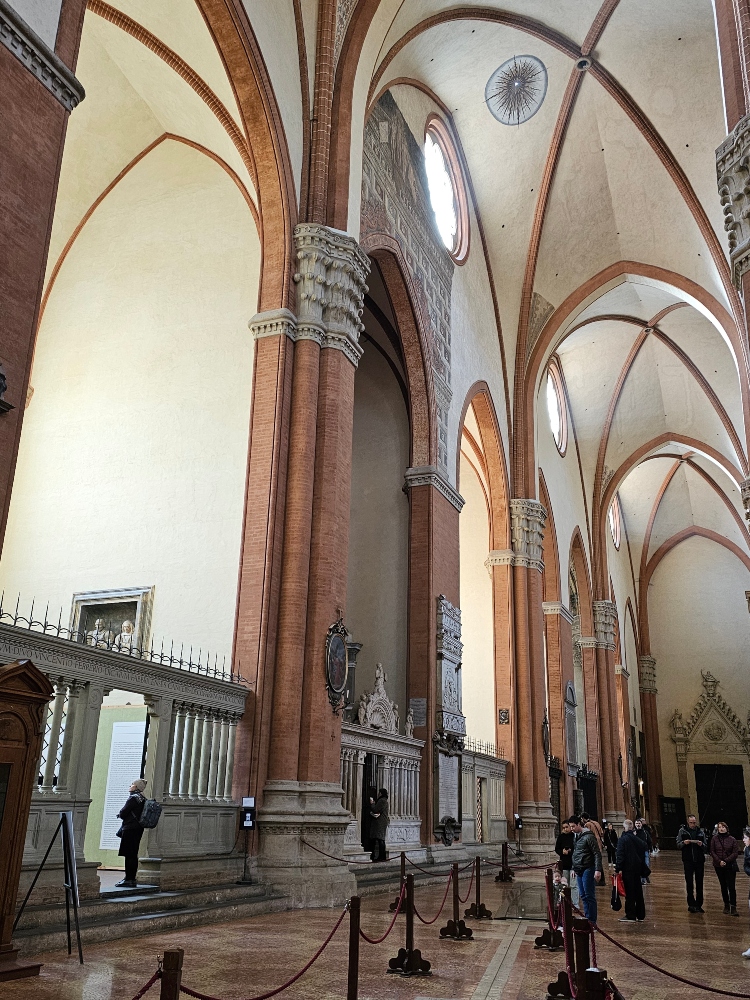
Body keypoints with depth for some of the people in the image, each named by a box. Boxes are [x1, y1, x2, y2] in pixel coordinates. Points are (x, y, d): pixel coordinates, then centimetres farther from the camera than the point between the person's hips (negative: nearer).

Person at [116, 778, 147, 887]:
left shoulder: (133, 798, -13)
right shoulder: (143, 799, 15)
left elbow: (123, 814, -13)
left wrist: (119, 815, 9)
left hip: (130, 829, -9)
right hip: (138, 829, 9)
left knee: (129, 855, -6)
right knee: (133, 855, 12)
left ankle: (129, 879, -5)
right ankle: (132, 879, 16)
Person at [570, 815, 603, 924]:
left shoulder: (589, 836, -12)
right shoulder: (576, 836, 13)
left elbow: (597, 854, -15)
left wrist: (598, 870, -21)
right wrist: (574, 868, 20)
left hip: (588, 870, -8)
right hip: (579, 870, 8)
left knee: (589, 896, -4)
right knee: (583, 896, 10)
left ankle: (592, 922, 1)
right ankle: (586, 919, 16)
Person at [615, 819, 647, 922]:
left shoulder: (623, 839, -12)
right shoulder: (638, 839, 8)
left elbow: (620, 855, -17)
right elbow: (643, 854, 14)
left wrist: (618, 868, -14)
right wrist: (642, 869, 19)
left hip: (628, 869, -7)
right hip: (637, 868, 7)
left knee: (629, 892, -2)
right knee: (638, 891, 14)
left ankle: (630, 916, 0)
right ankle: (641, 915, 20)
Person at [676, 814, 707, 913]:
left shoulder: (700, 832, 6)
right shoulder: (682, 831, 2)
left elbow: (705, 847, 7)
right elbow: (678, 844, 1)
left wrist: (702, 844, -15)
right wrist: (684, 843, -19)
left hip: (699, 860, 2)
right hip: (688, 861, -2)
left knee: (699, 883, 7)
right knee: (689, 883, -2)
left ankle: (699, 905, 16)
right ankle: (692, 904, 3)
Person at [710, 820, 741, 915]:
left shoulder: (732, 839, -2)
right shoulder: (714, 838, 1)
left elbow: (735, 853, -5)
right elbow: (712, 852, -1)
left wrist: (726, 861, -15)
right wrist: (719, 861, -14)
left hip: (730, 866, -2)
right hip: (719, 866, 2)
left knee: (731, 887, -7)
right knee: (723, 886, 10)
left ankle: (733, 907, -5)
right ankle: (726, 905, 21)